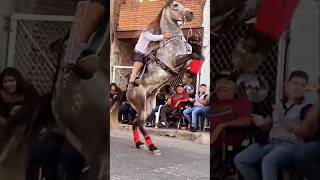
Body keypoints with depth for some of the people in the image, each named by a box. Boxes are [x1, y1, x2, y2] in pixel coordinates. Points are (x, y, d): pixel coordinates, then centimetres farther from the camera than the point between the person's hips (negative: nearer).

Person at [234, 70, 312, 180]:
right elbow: (266, 127, 26)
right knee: (240, 160, -13)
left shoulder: (306, 107, 4)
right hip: (271, 143, 6)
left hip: (292, 144, -6)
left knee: (268, 161, -38)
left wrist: (282, 119, -15)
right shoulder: (278, 106, 21)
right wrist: (261, 123, 1)